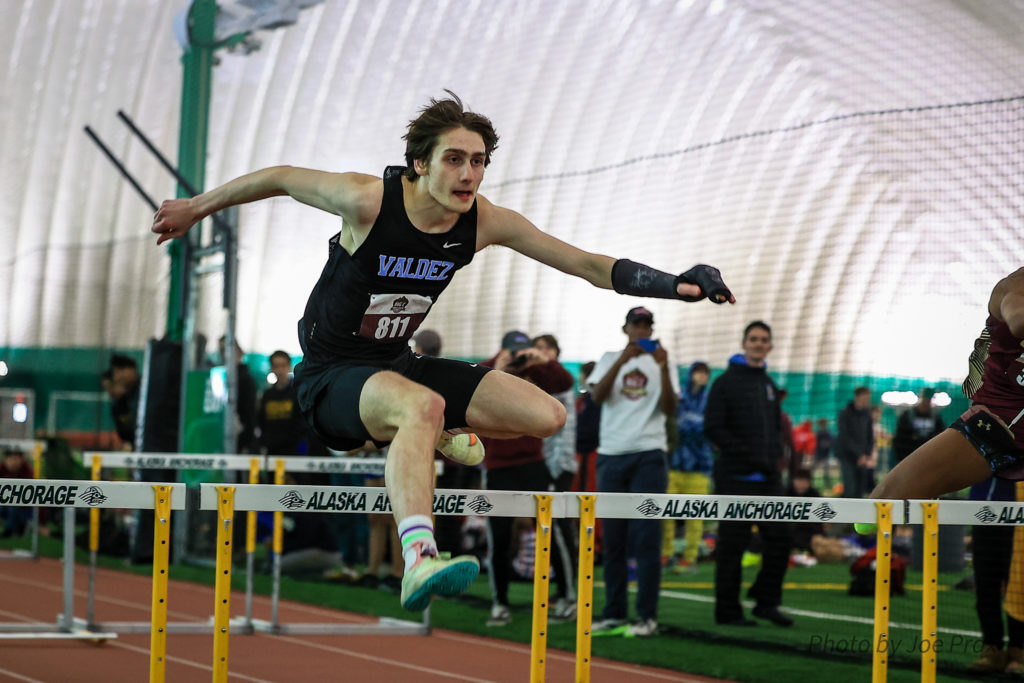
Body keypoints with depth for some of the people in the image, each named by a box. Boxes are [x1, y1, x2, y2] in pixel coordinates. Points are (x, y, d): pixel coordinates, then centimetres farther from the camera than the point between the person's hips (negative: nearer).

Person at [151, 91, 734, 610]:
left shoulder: (485, 222, -7)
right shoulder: (368, 200, -20)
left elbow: (587, 264, -3)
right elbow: (280, 178, -3)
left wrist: (677, 285, -12)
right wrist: (197, 207, 9)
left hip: (397, 364, 6)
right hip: (331, 375, -6)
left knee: (548, 417, -7)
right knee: (422, 403, -41)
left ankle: (438, 434, 19)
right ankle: (419, 560, -58)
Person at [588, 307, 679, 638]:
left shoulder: (662, 363, 9)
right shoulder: (610, 360, 12)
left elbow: (670, 409, -4)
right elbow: (598, 395, -7)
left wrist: (664, 368, -16)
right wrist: (622, 359, -18)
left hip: (648, 456, -2)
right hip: (611, 456, 2)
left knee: (646, 537, -7)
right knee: (612, 537, 4)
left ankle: (647, 616, -6)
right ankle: (614, 613, 11)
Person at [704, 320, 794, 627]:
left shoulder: (769, 385, 18)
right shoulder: (726, 382, -3)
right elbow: (713, 428, -9)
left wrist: (774, 454, 5)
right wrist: (745, 453, -15)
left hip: (769, 477, 7)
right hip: (737, 477, -6)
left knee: (779, 540, 4)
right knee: (732, 545, -3)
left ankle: (766, 601, 16)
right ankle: (728, 611, 4)